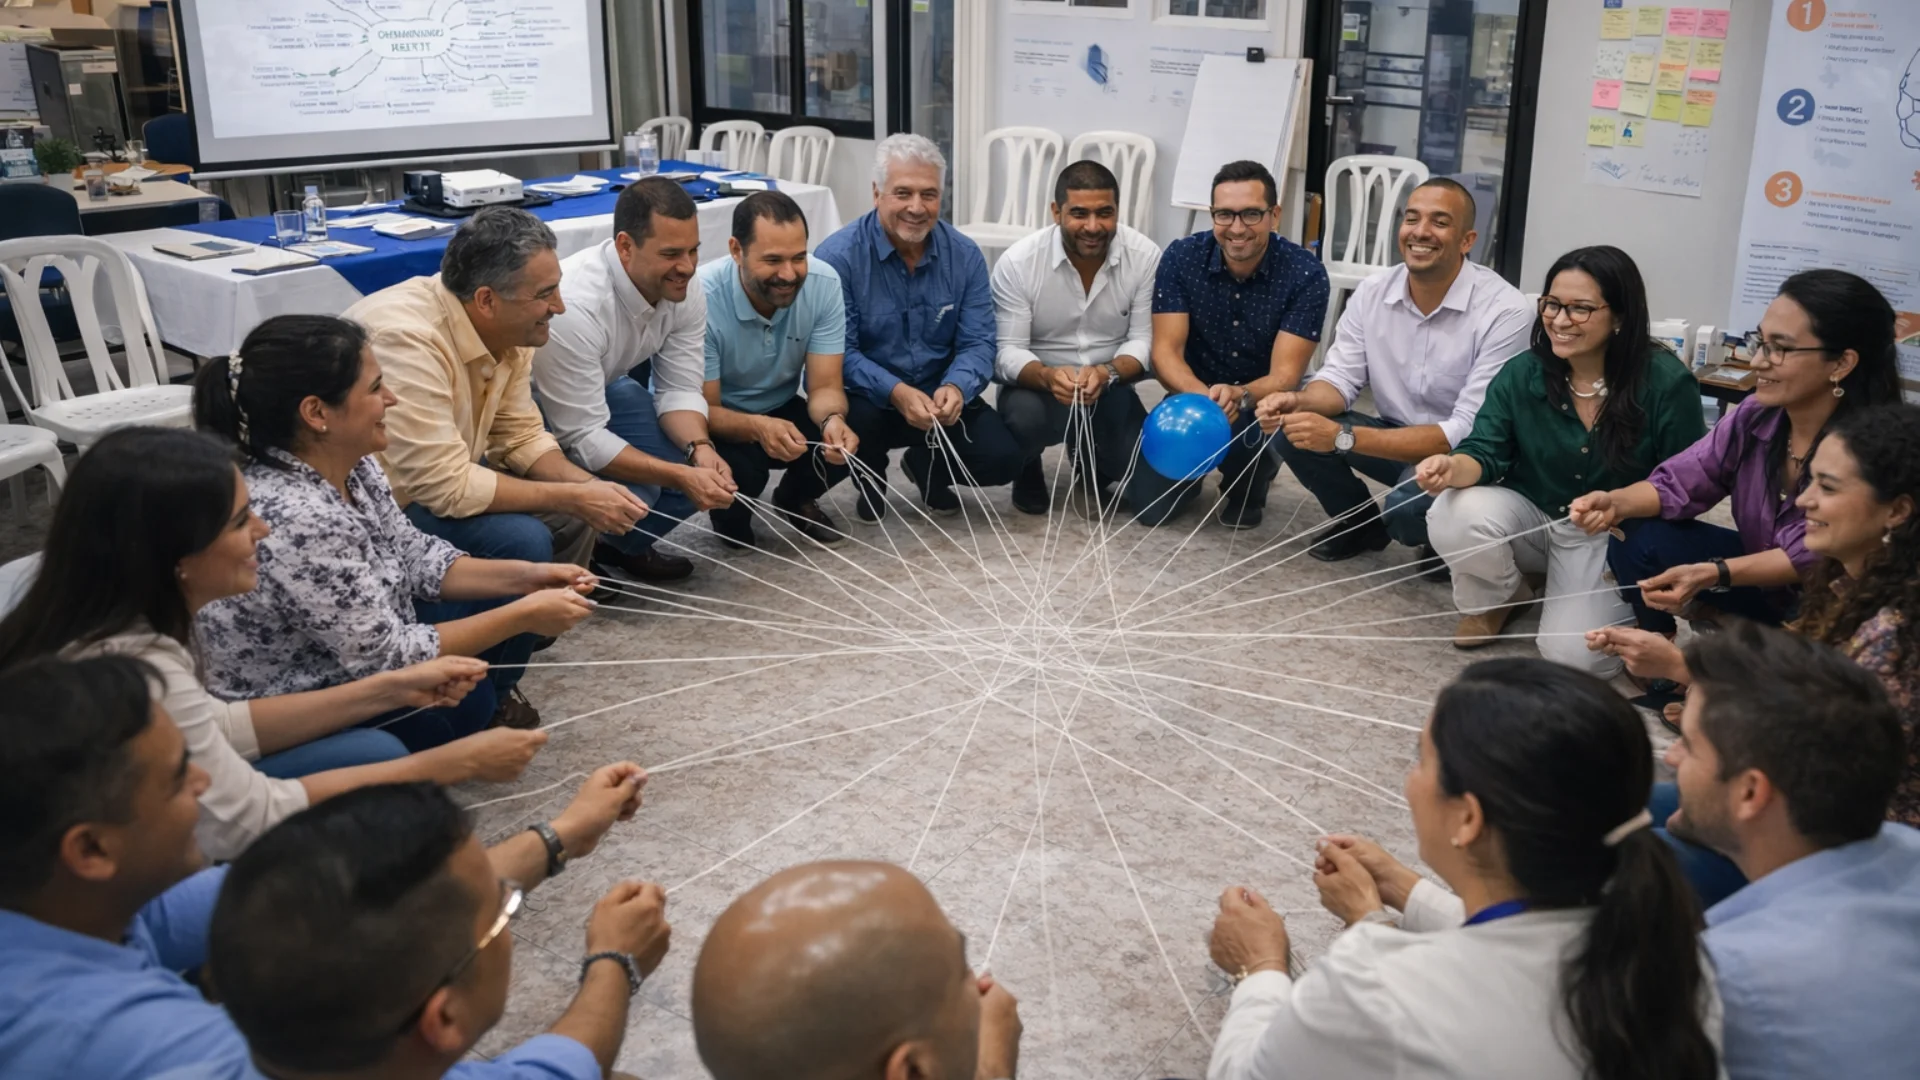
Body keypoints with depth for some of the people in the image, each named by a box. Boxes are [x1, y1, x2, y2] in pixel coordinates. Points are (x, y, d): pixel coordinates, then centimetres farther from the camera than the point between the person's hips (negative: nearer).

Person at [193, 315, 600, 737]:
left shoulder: (350, 465, -8)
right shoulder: (297, 523, -34)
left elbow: (412, 555, 5)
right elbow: (387, 656, -26)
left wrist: (525, 576, -8)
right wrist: (524, 616, -20)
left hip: (357, 652, 8)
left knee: (506, 601, 3)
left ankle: (489, 703, 26)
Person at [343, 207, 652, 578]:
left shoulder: (506, 326, -7)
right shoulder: (408, 339, -32)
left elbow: (520, 435, 4)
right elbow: (447, 488, -32)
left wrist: (587, 487, -14)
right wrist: (572, 498, -25)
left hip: (444, 475, 8)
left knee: (574, 516, 2)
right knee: (522, 541, -24)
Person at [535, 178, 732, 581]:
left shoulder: (685, 291, -17)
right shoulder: (573, 306, -38)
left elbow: (680, 389, -9)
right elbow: (583, 438, -34)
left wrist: (700, 450, -30)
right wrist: (680, 476, -38)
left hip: (603, 390, 7)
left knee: (707, 473, -9)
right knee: (629, 491, -29)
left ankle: (625, 546, 18)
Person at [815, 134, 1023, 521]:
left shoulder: (965, 256, -5)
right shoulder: (838, 256, -16)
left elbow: (978, 342, -8)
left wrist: (955, 388, -31)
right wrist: (896, 392, -37)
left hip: (939, 399, 3)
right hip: (867, 399, -3)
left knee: (1002, 459, -16)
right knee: (859, 417, -36)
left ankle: (928, 467, 21)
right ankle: (870, 479, 4)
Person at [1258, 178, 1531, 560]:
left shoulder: (1505, 312, -24)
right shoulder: (1372, 292, -7)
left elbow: (1469, 432, -29)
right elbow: (1342, 378, 0)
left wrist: (1343, 438, -37)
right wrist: (1297, 402, -27)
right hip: (1397, 438, 6)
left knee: (1408, 507, -36)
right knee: (1291, 427, -16)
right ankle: (1360, 523, 10)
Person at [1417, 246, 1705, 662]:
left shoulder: (1667, 383, -18)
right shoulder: (1521, 373, -10)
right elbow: (1485, 452, -15)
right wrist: (1453, 468, -39)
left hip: (1611, 537, -2)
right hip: (1530, 516, 2)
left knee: (1573, 655, -21)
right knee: (1453, 512, -30)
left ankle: (1626, 604, 17)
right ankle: (1493, 601, 4)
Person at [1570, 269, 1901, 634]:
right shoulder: (1756, 416, -10)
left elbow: (1808, 556, -29)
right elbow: (1678, 482, -9)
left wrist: (1710, 574, -44)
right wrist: (1616, 502, -31)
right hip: (1761, 576, 5)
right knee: (1637, 539, -10)